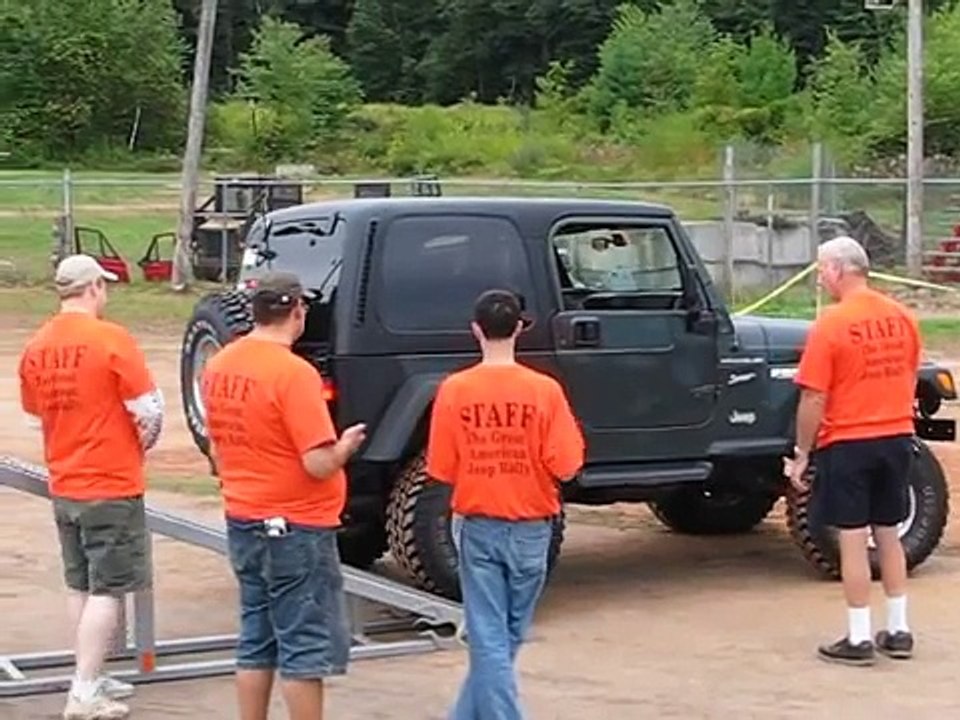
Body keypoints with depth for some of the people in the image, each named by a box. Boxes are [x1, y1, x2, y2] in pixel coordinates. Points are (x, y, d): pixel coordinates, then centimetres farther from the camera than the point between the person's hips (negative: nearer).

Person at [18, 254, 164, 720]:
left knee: (79, 586, 16)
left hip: (63, 486, 7)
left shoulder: (36, 348, 4)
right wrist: (138, 448, 6)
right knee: (107, 590, -1)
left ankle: (91, 679, 24)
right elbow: (149, 411, -14)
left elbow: (36, 415, 13)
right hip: (112, 487, -6)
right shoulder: (112, 340, -15)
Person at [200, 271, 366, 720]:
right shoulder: (294, 373, -19)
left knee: (256, 643, 14)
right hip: (296, 529, -8)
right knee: (306, 648, 0)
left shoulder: (218, 366, 5)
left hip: (242, 522, 8)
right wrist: (346, 445, -2)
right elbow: (319, 464, -21)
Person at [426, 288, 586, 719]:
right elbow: (565, 465, -10)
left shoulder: (454, 390, -8)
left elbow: (441, 469, -5)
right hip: (530, 528, 1)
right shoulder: (544, 390, -10)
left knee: (488, 638, 3)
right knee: (507, 637, 17)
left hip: (478, 527, -1)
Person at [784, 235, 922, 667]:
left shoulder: (831, 325, -15)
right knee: (889, 535, 16)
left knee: (853, 539, 1)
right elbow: (910, 380, 13)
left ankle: (859, 640, 5)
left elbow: (814, 399, -14)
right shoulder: (902, 318, 4)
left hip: (848, 443, -6)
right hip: (897, 438, 6)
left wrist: (801, 455, -6)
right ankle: (898, 632, 21)